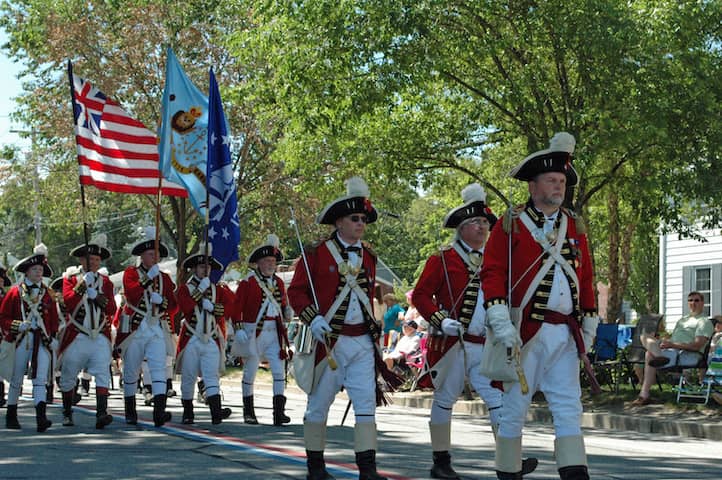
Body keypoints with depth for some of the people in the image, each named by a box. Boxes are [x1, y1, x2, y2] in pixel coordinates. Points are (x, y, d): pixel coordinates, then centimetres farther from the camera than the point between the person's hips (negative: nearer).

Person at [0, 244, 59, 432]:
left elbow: (54, 319, 16)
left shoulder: (47, 294, 11)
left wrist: (53, 337, 3)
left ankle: (41, 417, -22)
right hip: (21, 340, -1)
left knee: (41, 379, -11)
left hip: (42, 341, 1)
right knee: (16, 379, 8)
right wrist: (17, 326, -15)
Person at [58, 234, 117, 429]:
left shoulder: (105, 282, 11)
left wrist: (97, 297, -13)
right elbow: (68, 302, -15)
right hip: (76, 337, -1)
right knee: (68, 377, 8)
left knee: (103, 374, -16)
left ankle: (101, 414, -25)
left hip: (100, 338, 1)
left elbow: (112, 309, 1)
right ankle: (67, 414, 25)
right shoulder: (70, 280, 3)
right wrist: (82, 284, -23)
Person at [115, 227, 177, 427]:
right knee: (131, 371, 6)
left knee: (159, 368, -14)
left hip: (158, 329, 2)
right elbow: (132, 294, -17)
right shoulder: (131, 273, 2)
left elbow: (174, 306, 10)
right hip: (135, 328, -2)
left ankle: (159, 411, -24)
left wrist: (161, 301, -10)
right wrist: (149, 277, -24)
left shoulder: (164, 278, 13)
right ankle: (130, 413, 19)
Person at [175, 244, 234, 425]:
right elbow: (185, 307, -15)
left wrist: (213, 307, -13)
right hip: (191, 340, -1)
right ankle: (188, 413, 15)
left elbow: (232, 308, 0)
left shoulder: (218, 290, 13)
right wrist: (201, 289, -15)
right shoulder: (185, 289, 4)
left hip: (212, 340, 1)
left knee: (212, 376, -9)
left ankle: (216, 411, -21)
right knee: (188, 377, 4)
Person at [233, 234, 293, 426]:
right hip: (253, 333, -4)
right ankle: (248, 412, 17)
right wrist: (239, 329, -16)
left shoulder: (278, 282, 11)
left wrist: (286, 312, -4)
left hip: (274, 334, 4)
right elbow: (237, 306, -9)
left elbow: (283, 305, 19)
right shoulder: (248, 282, -6)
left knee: (279, 372, -6)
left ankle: (279, 411, -6)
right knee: (249, 373, 6)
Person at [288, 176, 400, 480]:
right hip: (329, 340, -4)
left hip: (363, 341, 4)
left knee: (367, 402, -3)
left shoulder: (368, 257, 13)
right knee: (319, 403, 5)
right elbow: (296, 291, -4)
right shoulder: (316, 255, -4)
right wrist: (313, 319, -18)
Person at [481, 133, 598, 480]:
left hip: (565, 334, 5)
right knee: (514, 408, 1)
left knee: (569, 408, 0)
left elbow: (586, 280, 19)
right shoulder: (510, 225, -2)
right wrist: (501, 324, -18)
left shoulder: (575, 227, 14)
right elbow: (492, 274, -8)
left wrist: (589, 326, 16)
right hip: (525, 332, -5)